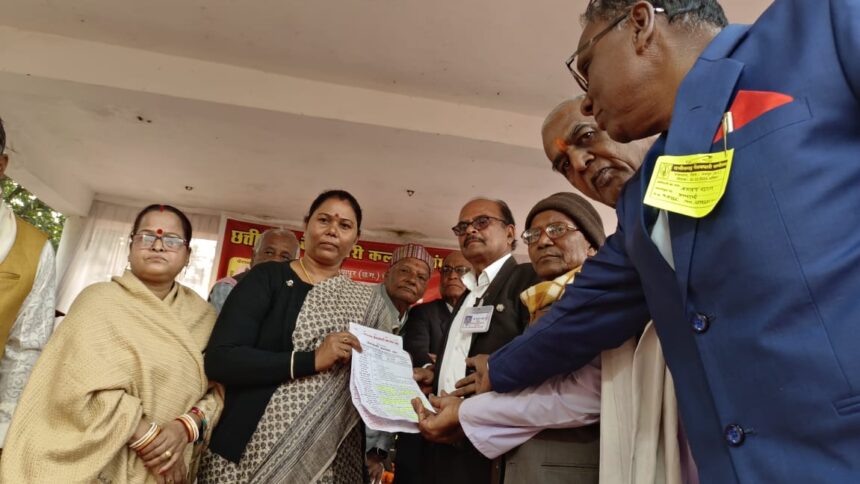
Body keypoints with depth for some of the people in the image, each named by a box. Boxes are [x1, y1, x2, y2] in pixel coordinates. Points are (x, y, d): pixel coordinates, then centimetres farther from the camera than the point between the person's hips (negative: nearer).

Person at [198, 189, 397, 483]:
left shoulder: (368, 302, 4)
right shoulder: (267, 278, -5)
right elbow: (218, 360, -15)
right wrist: (312, 360, -22)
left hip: (330, 459, 3)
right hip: (250, 450, -2)